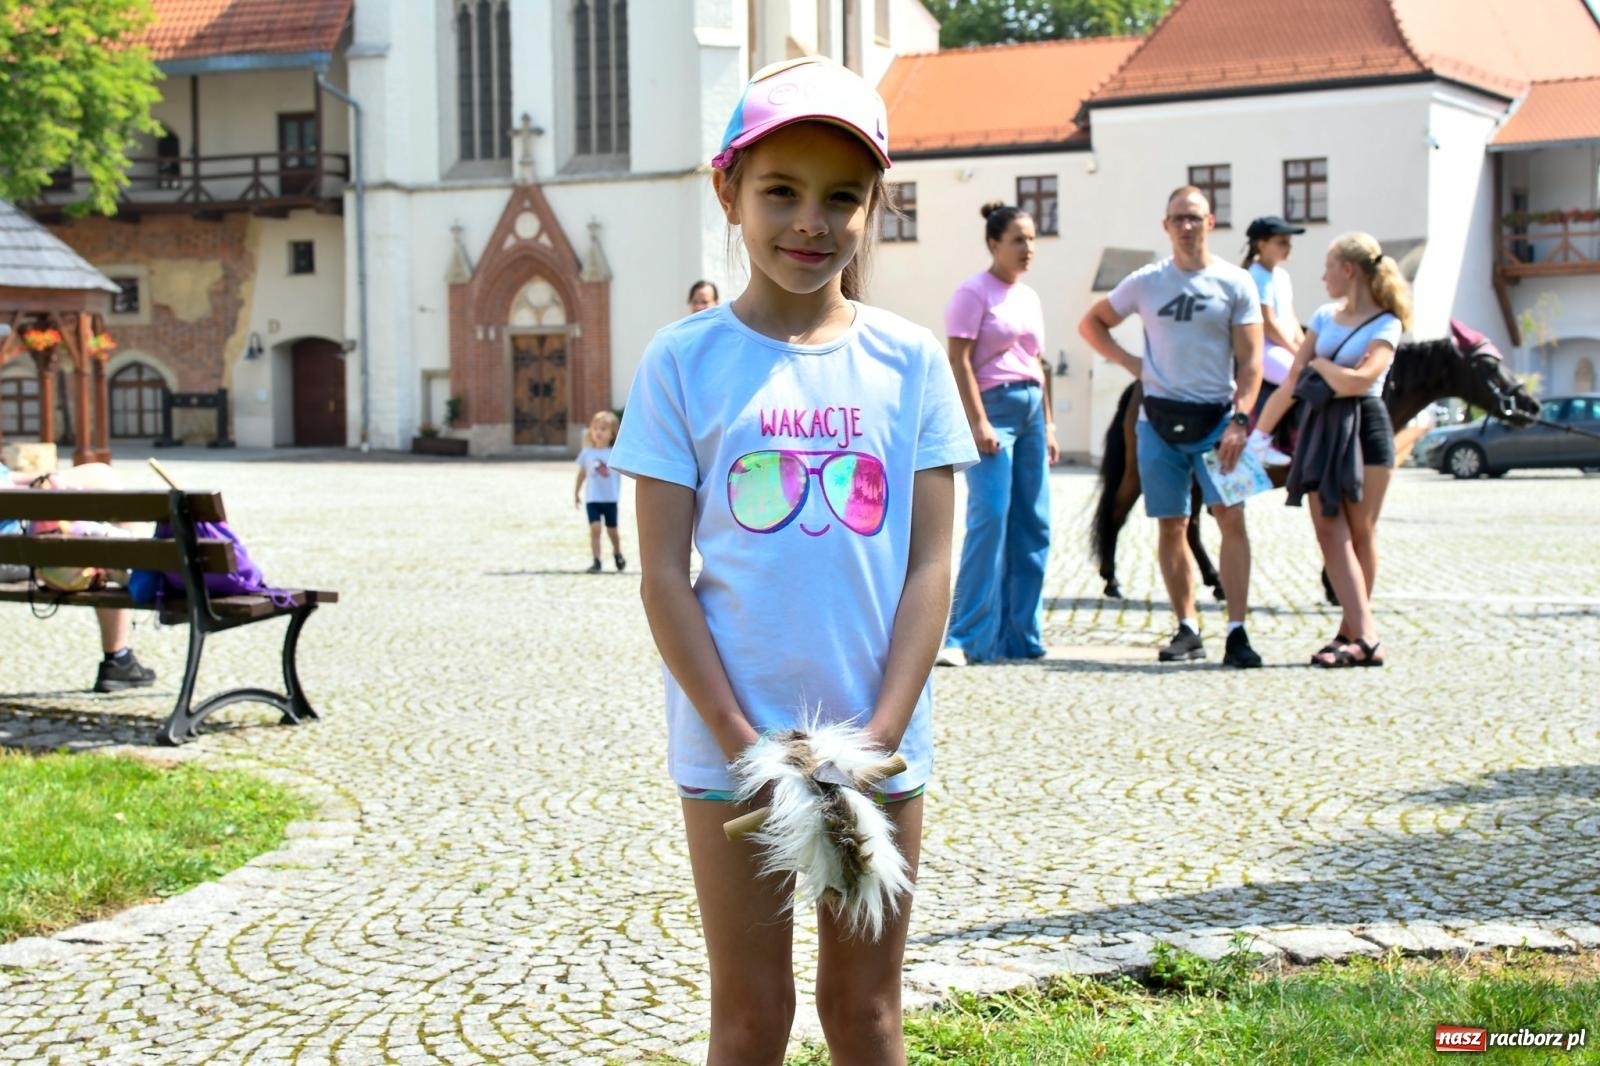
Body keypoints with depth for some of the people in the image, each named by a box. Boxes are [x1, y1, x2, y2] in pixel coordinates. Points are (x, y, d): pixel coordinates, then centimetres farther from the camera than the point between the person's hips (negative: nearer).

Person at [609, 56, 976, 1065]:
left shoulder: (910, 360, 0)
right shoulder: (685, 361, -5)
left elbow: (930, 564, -1)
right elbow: (663, 576, -5)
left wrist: (876, 740, -10)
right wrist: (745, 746, -12)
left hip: (880, 747, 2)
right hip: (731, 750, -1)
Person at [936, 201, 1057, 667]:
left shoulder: (1029, 297, 17)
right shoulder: (974, 292, -5)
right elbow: (959, 361, -12)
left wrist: (1048, 424, 16)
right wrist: (979, 422, -18)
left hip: (1031, 409, 8)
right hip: (993, 406, -8)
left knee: (1033, 524, 6)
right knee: (990, 518, -14)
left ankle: (1019, 635, 13)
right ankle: (966, 637, -11)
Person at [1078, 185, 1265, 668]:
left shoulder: (1236, 284, 1)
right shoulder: (1145, 282, 6)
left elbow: (1250, 360, -2)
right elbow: (1091, 324, 18)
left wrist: (1240, 420, -13)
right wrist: (1130, 362, 3)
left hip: (1216, 418, -2)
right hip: (1160, 419, 2)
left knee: (1231, 516, -12)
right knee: (1170, 525, 5)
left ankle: (1237, 631, -11)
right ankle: (1187, 628, 15)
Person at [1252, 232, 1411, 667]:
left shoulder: (1387, 324, -5)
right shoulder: (1325, 316, 12)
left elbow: (1358, 380, -21)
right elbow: (1293, 382, 11)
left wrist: (1321, 364, -4)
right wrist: (1258, 432, 8)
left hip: (1365, 428, -5)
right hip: (1321, 428, 5)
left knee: (1359, 534, 0)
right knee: (1329, 532, -7)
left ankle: (1353, 631, 4)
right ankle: (1364, 635, -9)